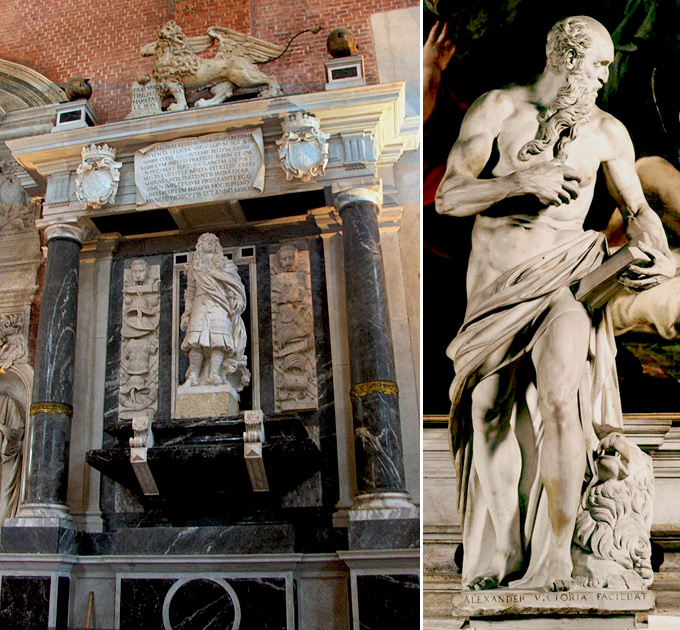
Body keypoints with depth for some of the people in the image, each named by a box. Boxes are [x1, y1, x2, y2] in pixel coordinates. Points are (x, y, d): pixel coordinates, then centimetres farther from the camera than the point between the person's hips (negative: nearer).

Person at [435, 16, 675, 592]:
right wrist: (524, 180, -19)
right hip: (496, 279, 0)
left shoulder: (607, 131, 8)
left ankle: (557, 557, -5)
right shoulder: (496, 109, 2)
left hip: (565, 270, 0)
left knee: (560, 399, -23)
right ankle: (496, 555, 24)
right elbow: (448, 198, -7)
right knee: (490, 410, 4)